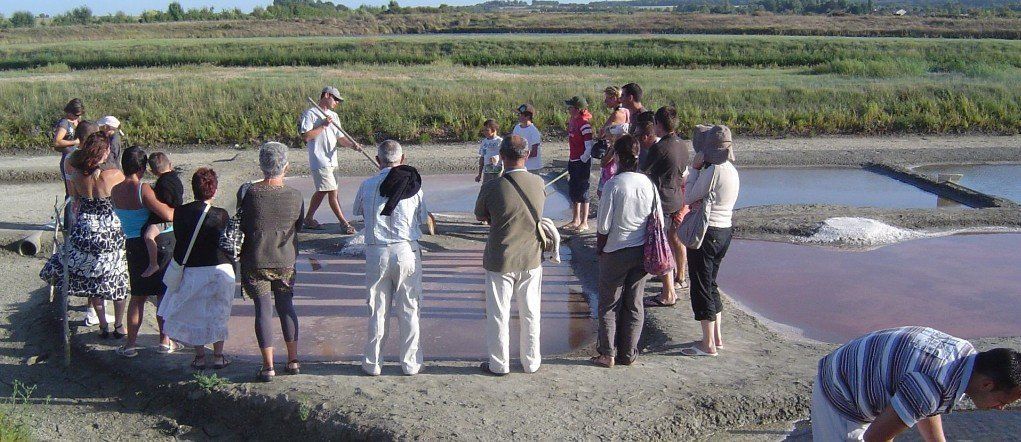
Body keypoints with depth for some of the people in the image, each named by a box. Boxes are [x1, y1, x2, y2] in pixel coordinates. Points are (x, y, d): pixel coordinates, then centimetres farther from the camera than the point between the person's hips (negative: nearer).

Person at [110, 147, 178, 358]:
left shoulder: (115, 191, 1)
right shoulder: (143, 189, -18)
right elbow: (167, 214, -24)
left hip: (132, 246, 5)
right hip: (159, 244, -5)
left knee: (137, 295, 16)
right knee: (163, 294, 9)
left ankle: (131, 344, 15)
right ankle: (165, 341, 16)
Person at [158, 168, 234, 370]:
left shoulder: (180, 212, -7)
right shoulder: (221, 215, -13)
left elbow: (179, 239, 0)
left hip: (192, 270, 1)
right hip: (220, 268, -1)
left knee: (194, 314, 16)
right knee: (218, 313, 14)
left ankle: (200, 357, 19)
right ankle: (218, 356, 19)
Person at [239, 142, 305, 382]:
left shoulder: (247, 192, -12)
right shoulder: (295, 196, -6)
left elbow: (241, 226, -4)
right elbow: (298, 229, 5)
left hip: (256, 262, -2)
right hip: (285, 261, 2)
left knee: (263, 309, 3)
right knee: (286, 307, 15)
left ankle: (268, 366, 4)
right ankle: (293, 360, 20)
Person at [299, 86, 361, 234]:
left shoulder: (334, 116, 17)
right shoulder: (310, 114, -7)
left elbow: (340, 138, 10)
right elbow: (305, 136, -17)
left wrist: (352, 144, -9)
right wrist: (323, 125, -17)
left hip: (332, 160, 8)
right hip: (319, 161, -8)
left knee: (321, 192, 13)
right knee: (332, 192, -8)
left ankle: (309, 219, 25)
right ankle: (344, 223, -4)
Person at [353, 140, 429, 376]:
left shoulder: (368, 185, -3)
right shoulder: (414, 185, -2)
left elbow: (358, 211, 13)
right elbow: (423, 220, 6)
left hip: (377, 252, 0)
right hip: (407, 251, 0)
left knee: (377, 310, 10)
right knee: (409, 310, 10)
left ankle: (373, 363, 17)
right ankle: (410, 363, 16)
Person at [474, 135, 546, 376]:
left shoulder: (492, 187, -19)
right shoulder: (539, 184, -9)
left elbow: (480, 216, -2)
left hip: (500, 261, -3)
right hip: (531, 258, 3)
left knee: (498, 314, 12)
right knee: (530, 313, 17)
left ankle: (499, 364, 23)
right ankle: (531, 361, 28)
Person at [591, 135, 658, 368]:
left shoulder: (614, 184, -17)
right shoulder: (649, 184, -3)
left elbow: (603, 225, -15)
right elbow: (658, 220, 3)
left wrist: (599, 248, 2)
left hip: (616, 252, -4)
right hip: (642, 251, 5)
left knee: (609, 305, 9)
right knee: (634, 304, 14)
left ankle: (608, 354, 12)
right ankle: (628, 354, 21)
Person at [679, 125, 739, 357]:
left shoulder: (713, 171, -19)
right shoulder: (732, 170, 8)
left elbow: (688, 198, -12)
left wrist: (695, 168, -7)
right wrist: (700, 169, 4)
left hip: (706, 232, -9)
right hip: (724, 231, 9)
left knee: (700, 286, 0)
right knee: (710, 284, 20)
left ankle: (708, 344, 5)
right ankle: (717, 336, 27)